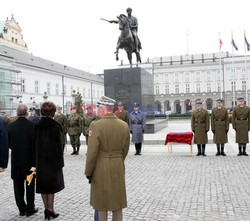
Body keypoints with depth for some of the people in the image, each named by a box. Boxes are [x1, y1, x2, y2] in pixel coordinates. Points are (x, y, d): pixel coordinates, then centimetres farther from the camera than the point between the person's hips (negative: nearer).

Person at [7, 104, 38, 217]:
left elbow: (9, 143, 2)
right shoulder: (32, 125, -16)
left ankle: (21, 209, 21)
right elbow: (35, 143, -13)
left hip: (16, 160, 3)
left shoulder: (11, 126, -5)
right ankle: (30, 209, 18)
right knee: (30, 184, 11)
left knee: (18, 185, 14)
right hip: (29, 160, -3)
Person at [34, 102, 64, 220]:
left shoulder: (37, 126, 0)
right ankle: (50, 210, 9)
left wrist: (36, 161, 10)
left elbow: (35, 144, 4)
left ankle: (46, 208, 20)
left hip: (40, 160, 4)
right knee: (51, 184, 5)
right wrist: (60, 162, -4)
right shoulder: (56, 126, -13)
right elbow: (59, 145, -11)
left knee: (43, 185, 12)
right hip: (53, 160, -4)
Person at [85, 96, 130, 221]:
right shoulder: (124, 125, -2)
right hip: (118, 169, 4)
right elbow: (125, 149, 6)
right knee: (117, 205, 15)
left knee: (102, 206, 11)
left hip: (101, 169, -4)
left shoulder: (96, 125, -16)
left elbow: (92, 152, -16)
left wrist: (88, 172, -4)